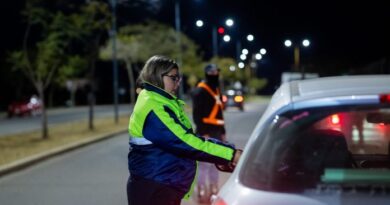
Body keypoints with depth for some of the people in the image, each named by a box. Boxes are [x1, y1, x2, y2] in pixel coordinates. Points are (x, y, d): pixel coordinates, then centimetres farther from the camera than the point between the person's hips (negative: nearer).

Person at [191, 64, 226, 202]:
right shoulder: (200, 91, -11)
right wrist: (203, 133, -20)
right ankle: (202, 192, -4)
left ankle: (214, 190, 20)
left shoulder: (216, 90, 18)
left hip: (216, 132, 9)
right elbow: (197, 114, -16)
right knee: (204, 163, -9)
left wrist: (222, 131, 19)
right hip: (206, 133, -9)